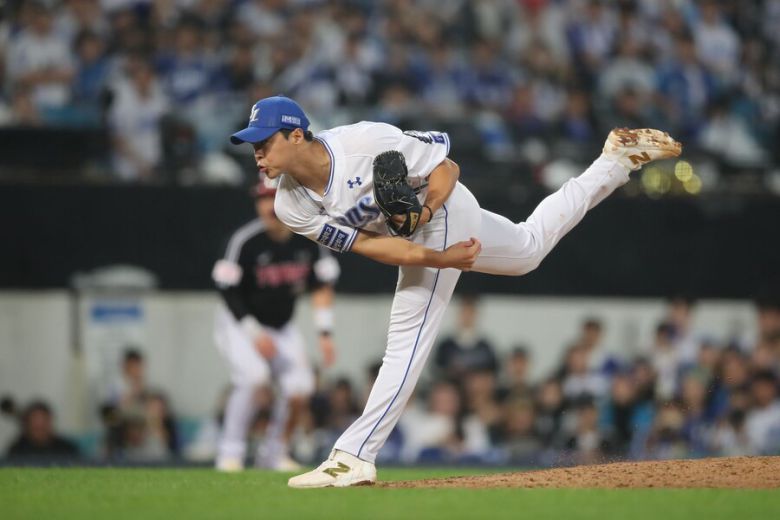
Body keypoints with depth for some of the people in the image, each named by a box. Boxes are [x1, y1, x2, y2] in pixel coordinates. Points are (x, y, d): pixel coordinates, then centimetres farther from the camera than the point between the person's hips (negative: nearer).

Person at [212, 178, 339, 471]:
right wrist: (254, 333, -20)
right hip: (240, 322, -4)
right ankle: (230, 452, -16)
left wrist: (324, 333, -8)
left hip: (282, 327, 4)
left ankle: (274, 453, 10)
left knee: (300, 386, -11)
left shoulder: (309, 239, -9)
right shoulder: (245, 240, -21)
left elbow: (322, 286, 0)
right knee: (253, 374, -28)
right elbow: (228, 292, -16)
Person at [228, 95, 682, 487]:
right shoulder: (291, 207, -18)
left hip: (444, 214, -7)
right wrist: (434, 259, -29)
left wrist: (424, 210, -37)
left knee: (408, 339, -14)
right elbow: (365, 244, -18)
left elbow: (447, 167, -20)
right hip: (414, 242, 7)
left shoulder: (367, 140, -34)